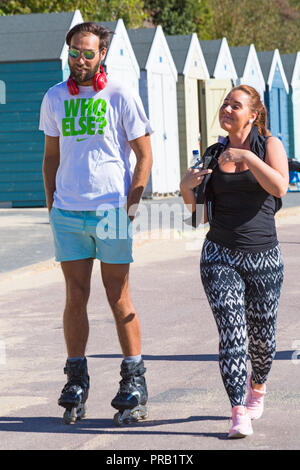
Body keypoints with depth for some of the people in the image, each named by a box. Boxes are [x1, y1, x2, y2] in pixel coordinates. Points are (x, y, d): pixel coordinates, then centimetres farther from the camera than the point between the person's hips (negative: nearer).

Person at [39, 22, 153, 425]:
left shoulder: (121, 96, -2)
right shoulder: (54, 98, 9)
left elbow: (144, 154, 0)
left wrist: (130, 205, -9)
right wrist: (51, 205, 10)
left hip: (111, 211, -3)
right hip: (68, 213, 3)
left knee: (119, 298, 2)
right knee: (75, 297, 4)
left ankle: (134, 382, 10)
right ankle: (76, 383, 12)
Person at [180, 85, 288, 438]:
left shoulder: (269, 145, -1)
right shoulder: (214, 154, 8)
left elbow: (279, 187, -20)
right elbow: (203, 213, 12)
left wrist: (246, 156, -25)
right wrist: (186, 188, -6)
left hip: (264, 257, -1)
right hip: (220, 256, 1)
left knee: (261, 337, 11)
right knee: (232, 333, -14)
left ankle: (257, 386, 42)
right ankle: (239, 415, -14)